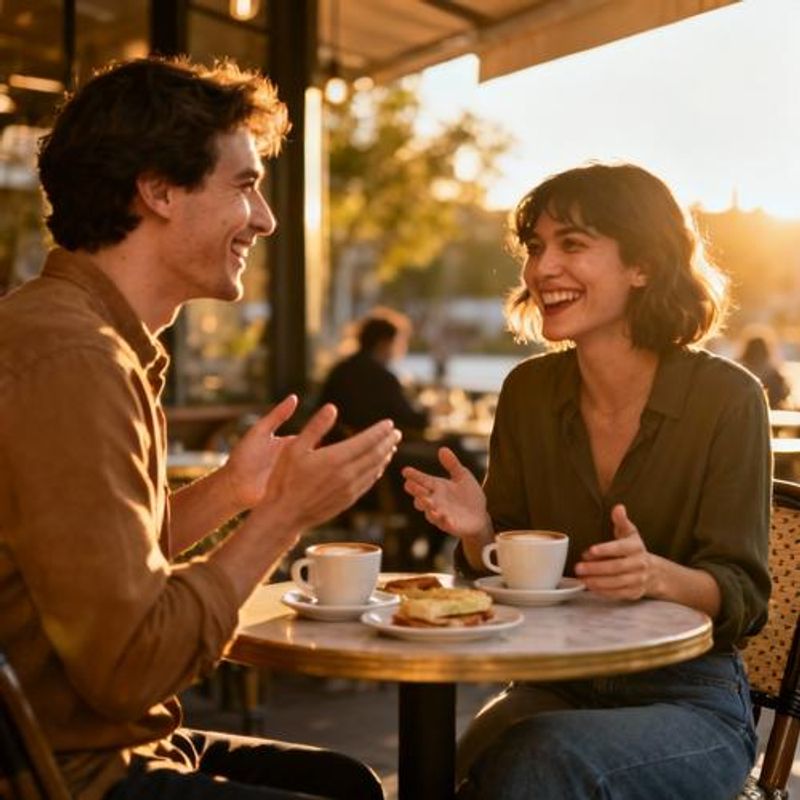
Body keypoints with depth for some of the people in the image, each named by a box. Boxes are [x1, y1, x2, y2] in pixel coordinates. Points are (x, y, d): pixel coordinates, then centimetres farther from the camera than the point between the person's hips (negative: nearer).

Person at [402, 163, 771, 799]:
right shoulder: (529, 391, 3)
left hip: (693, 703, -2)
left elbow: (744, 596, -9)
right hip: (555, 689, 3)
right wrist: (476, 531, -15)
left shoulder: (727, 399, -9)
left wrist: (658, 576, -29)